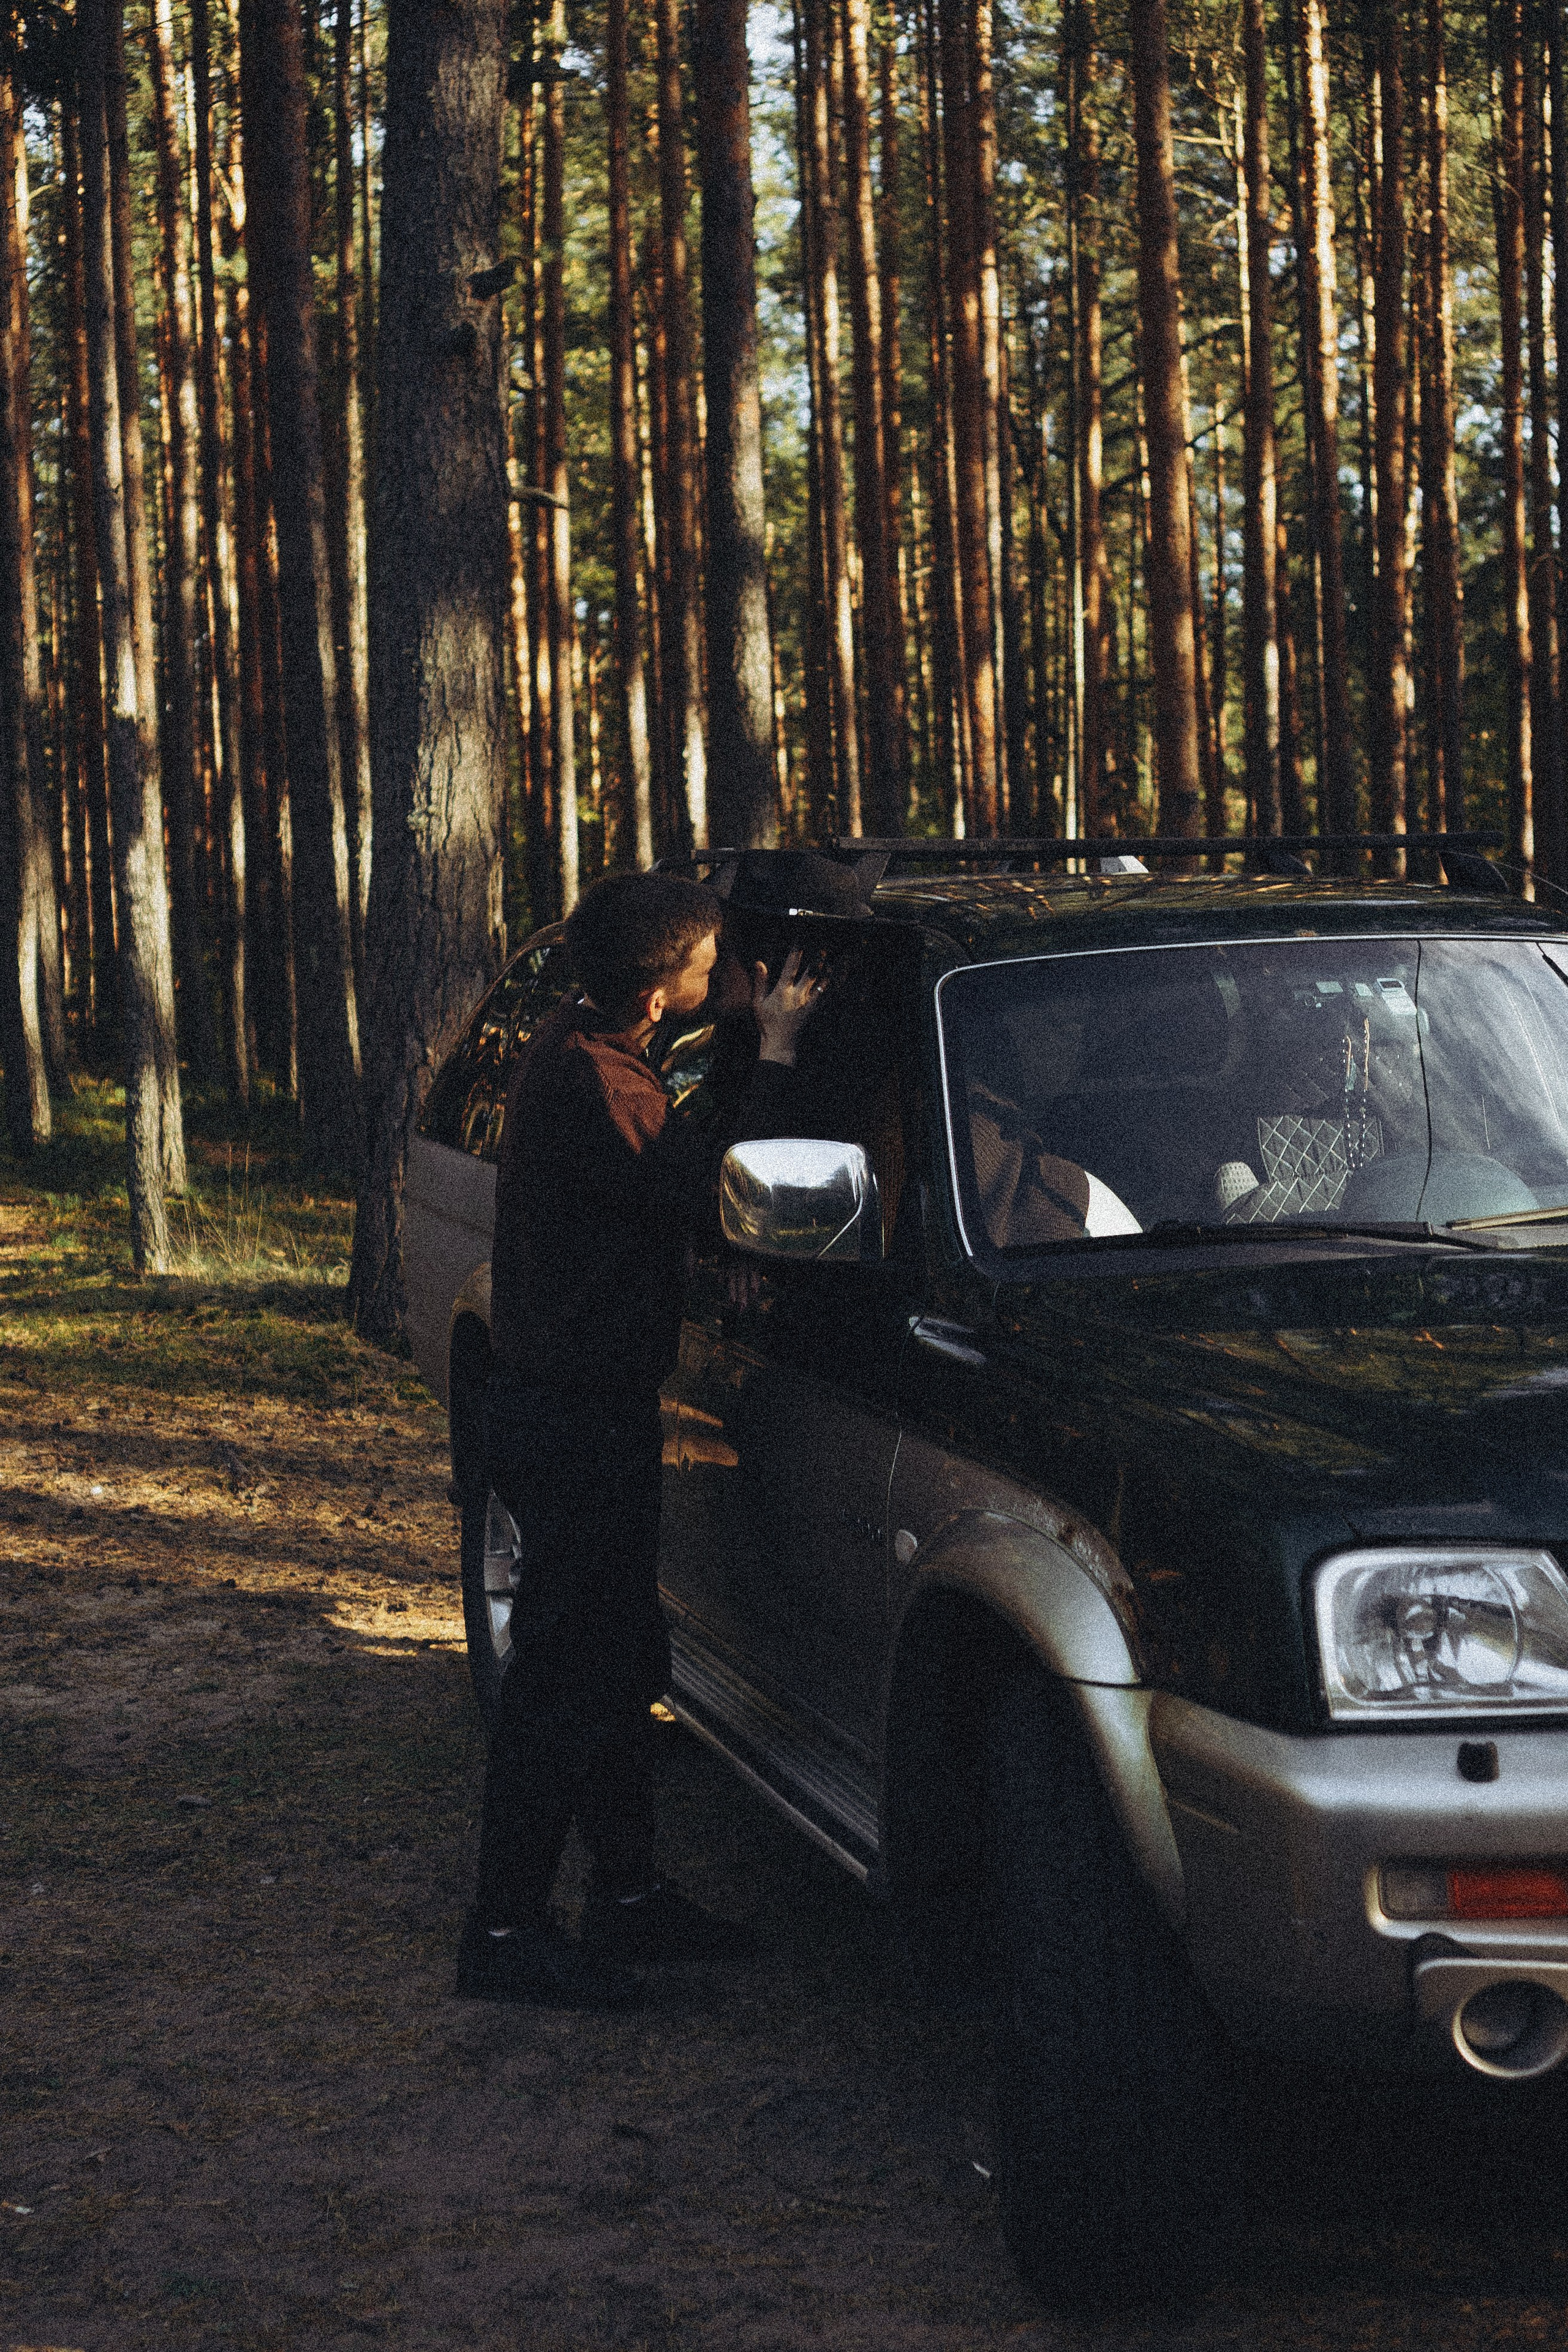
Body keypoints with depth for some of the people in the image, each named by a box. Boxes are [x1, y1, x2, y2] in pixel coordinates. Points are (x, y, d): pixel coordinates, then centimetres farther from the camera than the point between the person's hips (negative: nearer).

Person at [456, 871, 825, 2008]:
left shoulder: (581, 1046, 9)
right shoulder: (589, 1084, -23)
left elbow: (681, 1165, 17)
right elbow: (716, 1192, -25)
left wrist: (757, 1036, 9)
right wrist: (776, 1052, -17)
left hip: (595, 1405, 11)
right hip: (572, 1416, -11)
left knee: (621, 1659, 17)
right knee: (568, 1671, -6)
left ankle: (627, 1891, 28)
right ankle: (506, 1931, 0)